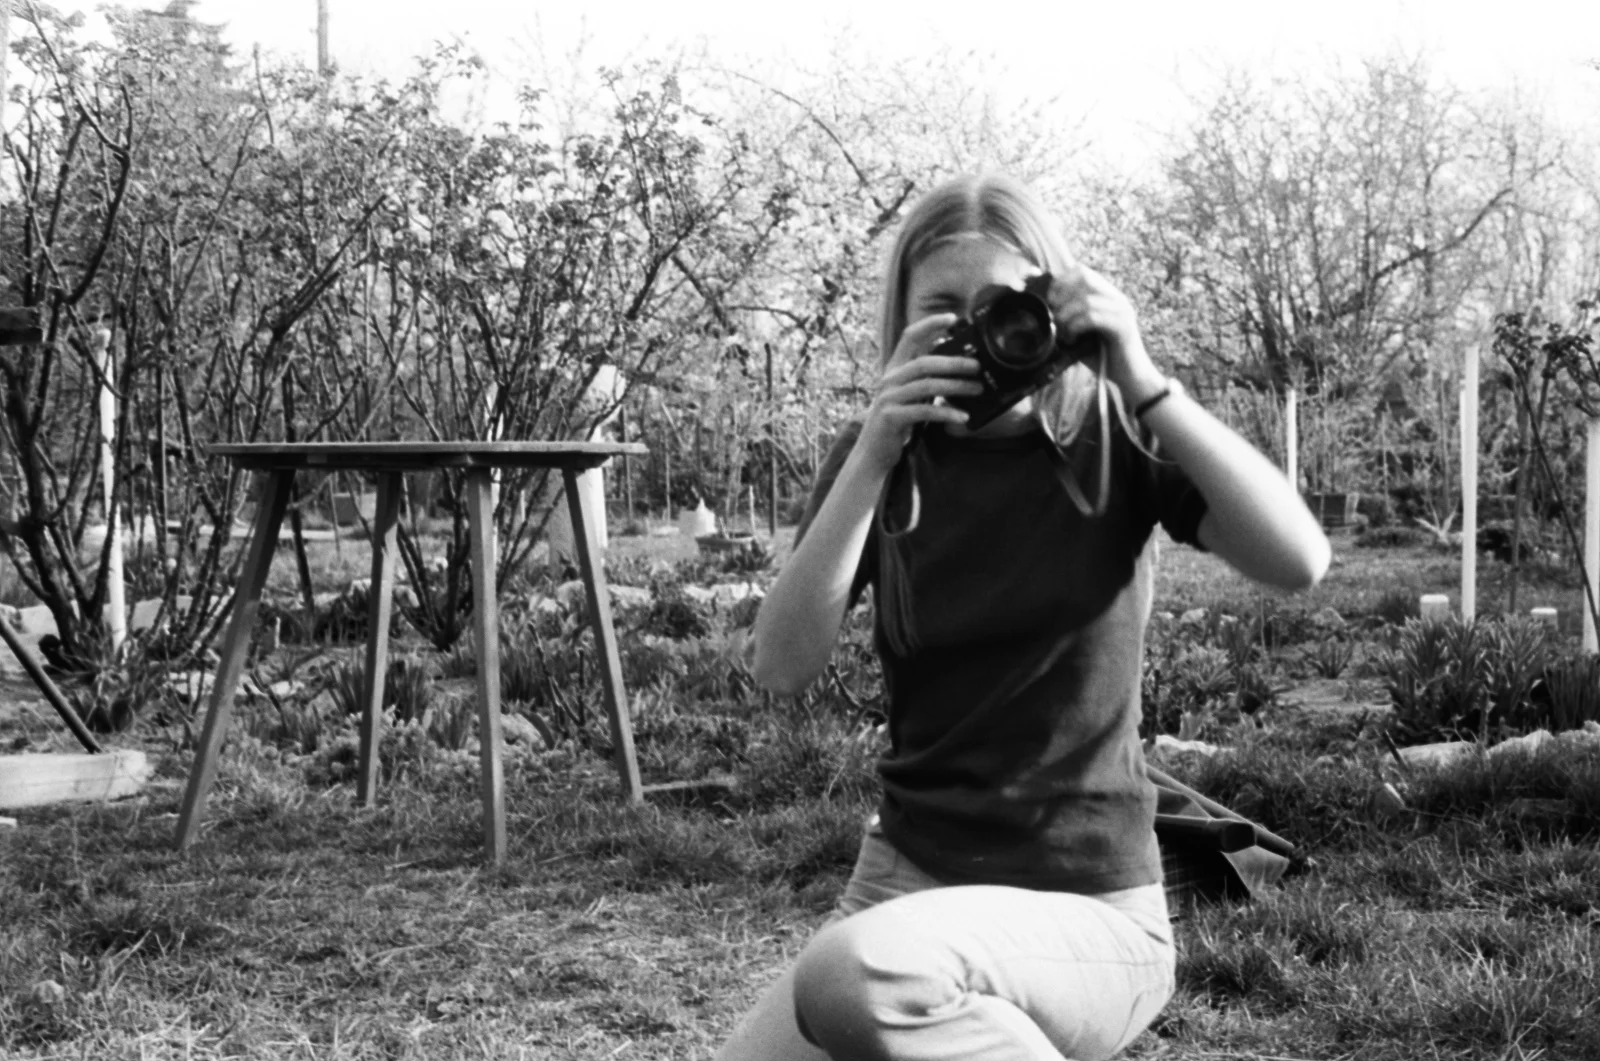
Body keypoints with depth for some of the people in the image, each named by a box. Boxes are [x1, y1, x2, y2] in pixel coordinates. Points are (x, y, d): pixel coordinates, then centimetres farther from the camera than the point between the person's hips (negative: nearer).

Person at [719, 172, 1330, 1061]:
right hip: (906, 876, 4)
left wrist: (1145, 385, -23)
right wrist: (871, 460, -20)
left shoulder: (1112, 439, -5)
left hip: (1086, 907, -4)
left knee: (854, 976, -33)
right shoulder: (882, 457, 2)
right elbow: (781, 668, -12)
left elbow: (1299, 562, -21)